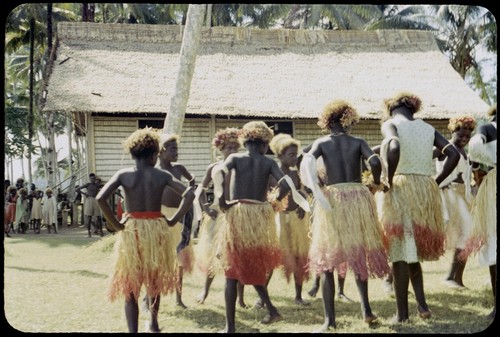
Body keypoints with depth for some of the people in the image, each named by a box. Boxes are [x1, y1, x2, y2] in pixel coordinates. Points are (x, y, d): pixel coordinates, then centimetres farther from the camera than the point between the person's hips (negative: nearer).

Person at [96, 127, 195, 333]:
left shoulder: (123, 175, -5)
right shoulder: (163, 176, -3)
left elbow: (100, 198, -17)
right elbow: (189, 195, -10)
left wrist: (115, 224, -8)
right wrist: (173, 220, -4)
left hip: (131, 231, -2)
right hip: (157, 230, 2)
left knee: (130, 286, 6)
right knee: (154, 280, 24)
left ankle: (133, 330, -2)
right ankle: (154, 323, 40)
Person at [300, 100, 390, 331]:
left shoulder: (321, 143, 5)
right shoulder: (358, 142, 6)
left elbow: (307, 162, -14)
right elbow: (374, 161, -11)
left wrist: (317, 192, -16)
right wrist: (377, 183, 6)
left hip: (332, 198, -1)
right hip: (358, 198, 2)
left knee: (327, 260, 4)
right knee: (358, 254, 20)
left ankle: (330, 319, 1)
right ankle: (366, 309, 18)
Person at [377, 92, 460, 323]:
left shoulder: (390, 123, -1)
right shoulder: (428, 128, 13)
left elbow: (394, 148, -23)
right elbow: (454, 154, 3)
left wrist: (389, 179, -13)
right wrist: (436, 182, 7)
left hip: (399, 190, -5)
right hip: (426, 191, 5)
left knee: (400, 251, 0)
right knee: (412, 250, 18)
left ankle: (402, 312, 4)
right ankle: (422, 304, 8)